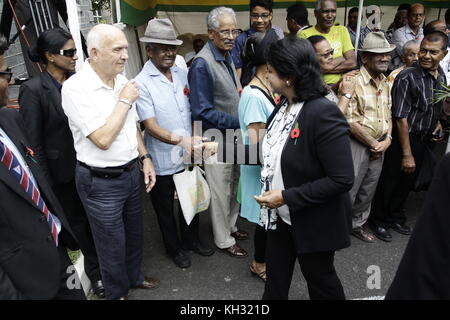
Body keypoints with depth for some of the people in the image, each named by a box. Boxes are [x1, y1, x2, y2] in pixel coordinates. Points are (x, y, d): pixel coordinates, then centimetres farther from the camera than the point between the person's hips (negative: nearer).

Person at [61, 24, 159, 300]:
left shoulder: (122, 81, 2)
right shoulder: (76, 87, -20)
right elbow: (103, 139, -25)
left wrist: (145, 158, 7)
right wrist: (124, 100, -18)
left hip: (131, 172, 7)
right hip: (101, 182, -6)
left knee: (135, 233, 23)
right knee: (112, 243, 12)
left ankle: (134, 276, 49)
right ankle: (117, 292, 38)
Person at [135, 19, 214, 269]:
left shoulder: (182, 74, 3)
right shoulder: (142, 84, -16)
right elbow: (150, 126, -22)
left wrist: (194, 140, 4)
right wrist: (179, 140, -35)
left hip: (188, 156, 6)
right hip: (163, 161, -5)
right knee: (166, 209, 16)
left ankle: (191, 239, 47)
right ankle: (174, 248, 39)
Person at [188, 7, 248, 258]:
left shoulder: (227, 57, 8)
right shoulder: (202, 64, -20)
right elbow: (203, 110, -22)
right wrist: (240, 122, -19)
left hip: (234, 134, 8)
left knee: (235, 185, 20)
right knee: (221, 191, 7)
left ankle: (230, 227, 41)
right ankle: (223, 240, 26)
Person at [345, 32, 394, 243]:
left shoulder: (385, 83, 11)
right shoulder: (353, 81, -15)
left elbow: (388, 115, 16)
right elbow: (350, 121, -20)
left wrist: (386, 141, -1)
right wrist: (373, 143, -11)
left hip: (379, 146, 7)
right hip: (357, 144, -7)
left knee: (368, 191, 18)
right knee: (348, 190, -2)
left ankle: (358, 224, 36)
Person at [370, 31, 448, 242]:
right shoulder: (408, 78, -20)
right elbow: (401, 119, -21)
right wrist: (407, 154, -20)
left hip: (425, 140, 7)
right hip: (404, 139, -7)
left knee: (408, 182, 20)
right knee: (390, 182, 6)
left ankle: (397, 216, 41)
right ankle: (380, 221, 27)